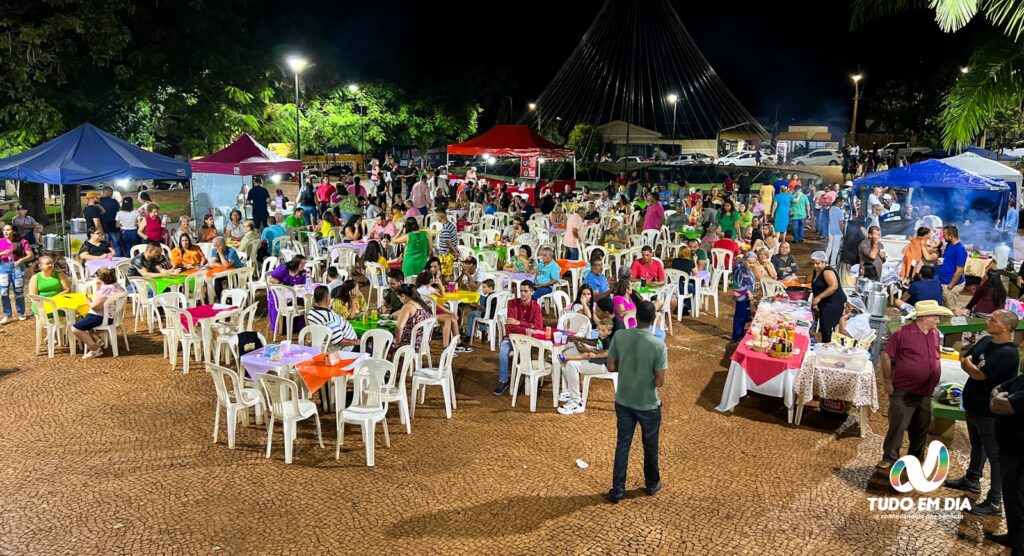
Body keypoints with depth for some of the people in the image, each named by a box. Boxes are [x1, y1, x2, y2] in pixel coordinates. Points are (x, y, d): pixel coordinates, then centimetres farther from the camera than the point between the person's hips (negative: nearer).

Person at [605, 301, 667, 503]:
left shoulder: (619, 336, -13)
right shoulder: (658, 345, -21)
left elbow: (610, 367, -5)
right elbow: (660, 382, -18)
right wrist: (651, 373, 3)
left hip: (623, 401, 2)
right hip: (648, 405, -2)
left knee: (622, 445, 15)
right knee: (650, 446, 19)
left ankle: (617, 490, 21)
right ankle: (652, 484, 39)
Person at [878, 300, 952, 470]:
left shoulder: (935, 333, 4)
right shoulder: (903, 333, -16)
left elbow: (934, 358, 17)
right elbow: (886, 356, -11)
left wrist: (932, 384, 14)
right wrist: (888, 382, -10)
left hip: (925, 392, 7)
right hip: (904, 391, -6)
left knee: (921, 428, 16)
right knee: (897, 426, -3)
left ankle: (915, 459, 31)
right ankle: (889, 458, 9)